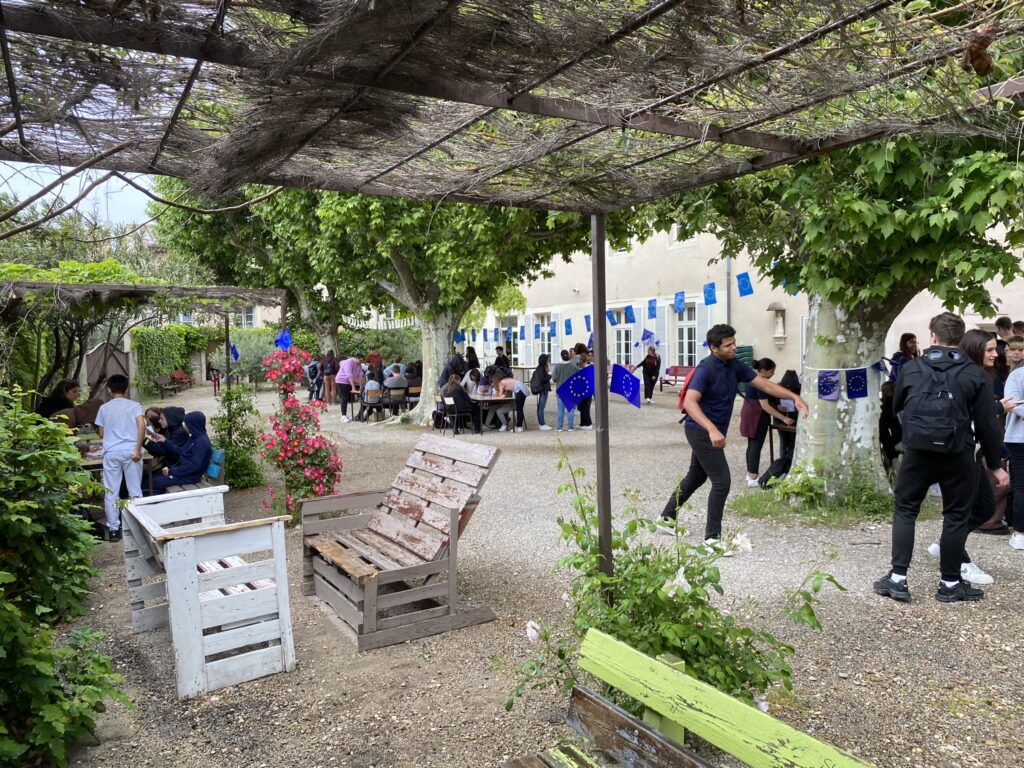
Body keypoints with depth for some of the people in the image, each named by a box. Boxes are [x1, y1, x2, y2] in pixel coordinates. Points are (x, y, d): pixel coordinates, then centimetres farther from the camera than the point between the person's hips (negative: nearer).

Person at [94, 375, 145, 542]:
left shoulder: (104, 408, 9)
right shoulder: (134, 405, 4)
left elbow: (101, 433, 15)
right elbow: (142, 426, -11)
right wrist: (138, 449, -11)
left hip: (111, 452, 1)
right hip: (130, 451, -1)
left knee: (111, 493, 6)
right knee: (135, 491, 7)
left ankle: (113, 529, 7)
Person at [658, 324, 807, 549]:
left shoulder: (735, 365, 3)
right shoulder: (706, 369, -22)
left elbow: (764, 383, 5)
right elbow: (690, 402, -33)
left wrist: (794, 397, -6)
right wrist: (712, 429, -44)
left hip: (712, 432, 9)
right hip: (702, 431, -9)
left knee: (696, 476, 19)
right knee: (722, 481, -9)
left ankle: (667, 519, 33)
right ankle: (712, 537, 2)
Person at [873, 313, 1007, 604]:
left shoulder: (911, 368, 3)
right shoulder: (975, 374, -2)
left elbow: (895, 407, 17)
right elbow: (987, 425, -2)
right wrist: (995, 464, 7)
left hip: (918, 452, 1)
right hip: (957, 456, -1)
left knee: (904, 510, 11)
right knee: (956, 517, 11)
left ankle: (897, 578, 7)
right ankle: (950, 584, 17)